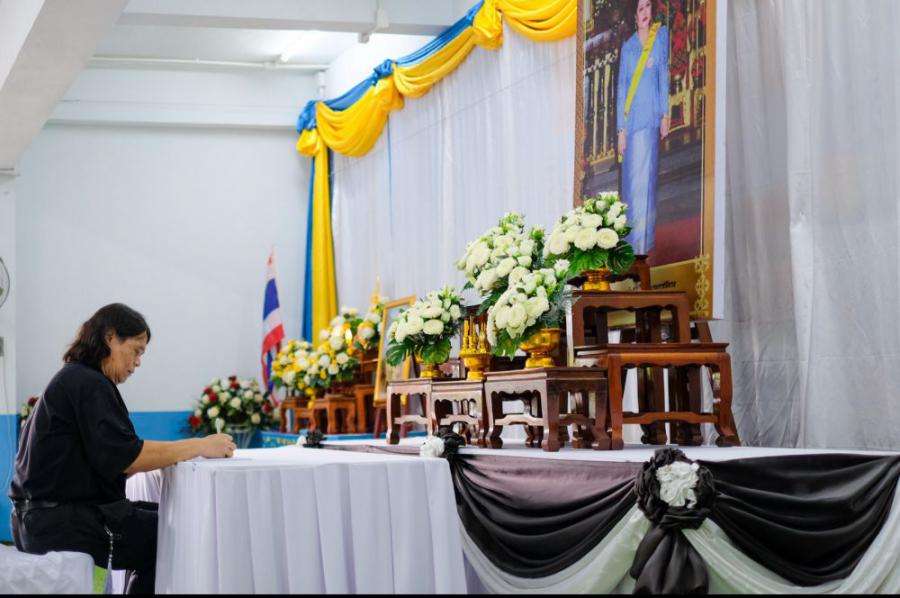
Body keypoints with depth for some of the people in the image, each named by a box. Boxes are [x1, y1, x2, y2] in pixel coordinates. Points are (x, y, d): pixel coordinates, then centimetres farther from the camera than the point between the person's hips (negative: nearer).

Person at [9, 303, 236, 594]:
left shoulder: (74, 379, 17)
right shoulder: (89, 384, -13)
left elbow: (111, 460, 12)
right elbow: (124, 458, -22)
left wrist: (180, 450, 4)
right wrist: (199, 447, -18)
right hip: (61, 522, -10)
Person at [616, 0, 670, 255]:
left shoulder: (662, 36, 4)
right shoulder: (627, 47, 6)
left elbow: (664, 76, 3)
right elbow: (621, 88, 5)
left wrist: (665, 115, -4)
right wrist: (621, 130, -1)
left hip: (651, 119, -1)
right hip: (631, 121, 1)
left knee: (646, 179, 1)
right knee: (632, 180, 3)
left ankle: (644, 243, 8)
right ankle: (632, 243, 9)